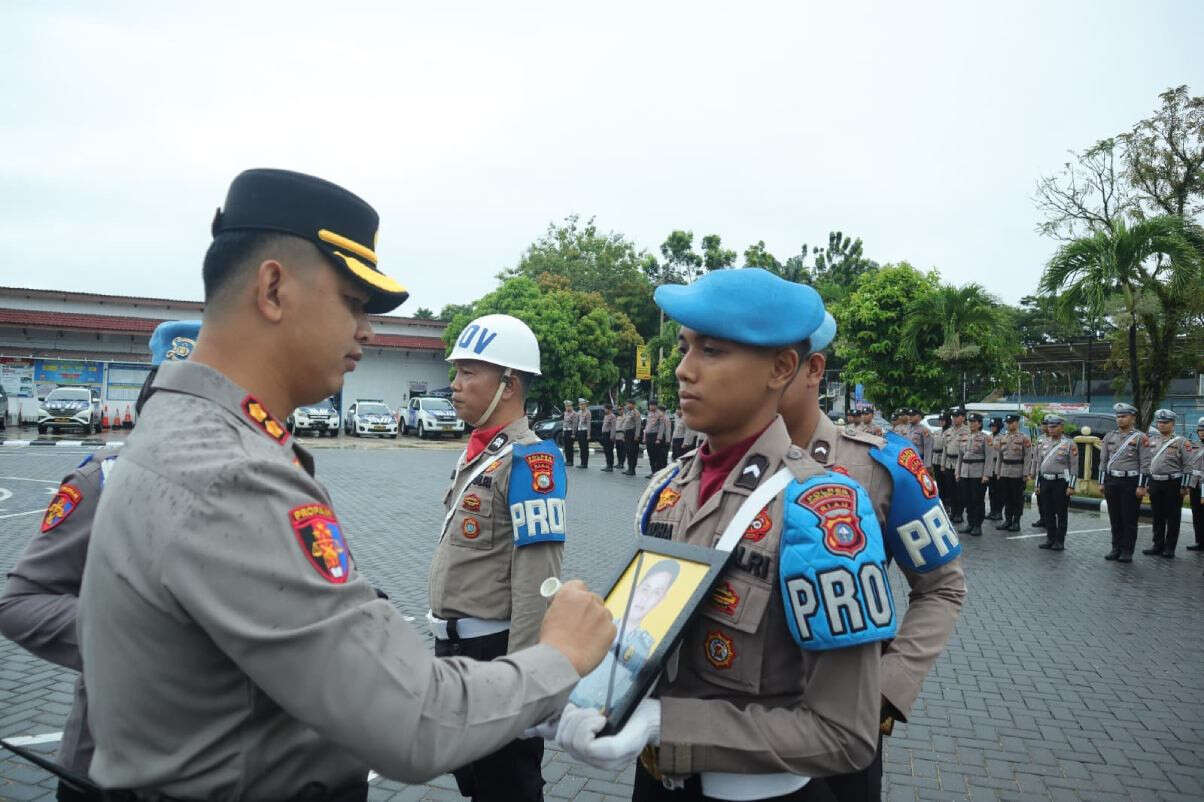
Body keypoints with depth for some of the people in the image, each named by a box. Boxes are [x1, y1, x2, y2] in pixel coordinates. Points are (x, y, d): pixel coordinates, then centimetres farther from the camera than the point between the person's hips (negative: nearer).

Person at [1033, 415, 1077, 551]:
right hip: (1045, 482, 5)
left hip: (1061, 483, -5)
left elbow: (1074, 466, -7)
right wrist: (1037, 484, 12)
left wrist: (1071, 486, -13)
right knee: (1048, 513, 9)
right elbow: (1038, 464, 15)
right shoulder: (1044, 443, 11)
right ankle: (1050, 539, 17)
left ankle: (1060, 541, 7)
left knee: (1061, 513, 1)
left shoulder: (1069, 444, -4)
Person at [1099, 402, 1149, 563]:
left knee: (1129, 519, 1)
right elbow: (1103, 461, 12)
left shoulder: (1140, 438, -4)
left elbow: (1145, 464, -7)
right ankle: (1116, 548, 18)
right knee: (1114, 518, 9)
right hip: (1111, 481, 4)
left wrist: (1141, 486, -11)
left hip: (1130, 482, -4)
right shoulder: (1109, 437, 9)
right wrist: (1102, 482, 8)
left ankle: (1127, 552, 8)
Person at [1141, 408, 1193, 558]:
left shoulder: (1182, 442, -3)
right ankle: (1158, 545, 17)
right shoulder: (1151, 440, 11)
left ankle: (1169, 548, 9)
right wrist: (1145, 483, 10)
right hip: (1155, 483, 4)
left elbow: (1187, 466, -6)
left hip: (1173, 484, -4)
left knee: (1172, 517, 2)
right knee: (1157, 517, 9)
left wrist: (1184, 486, -11)